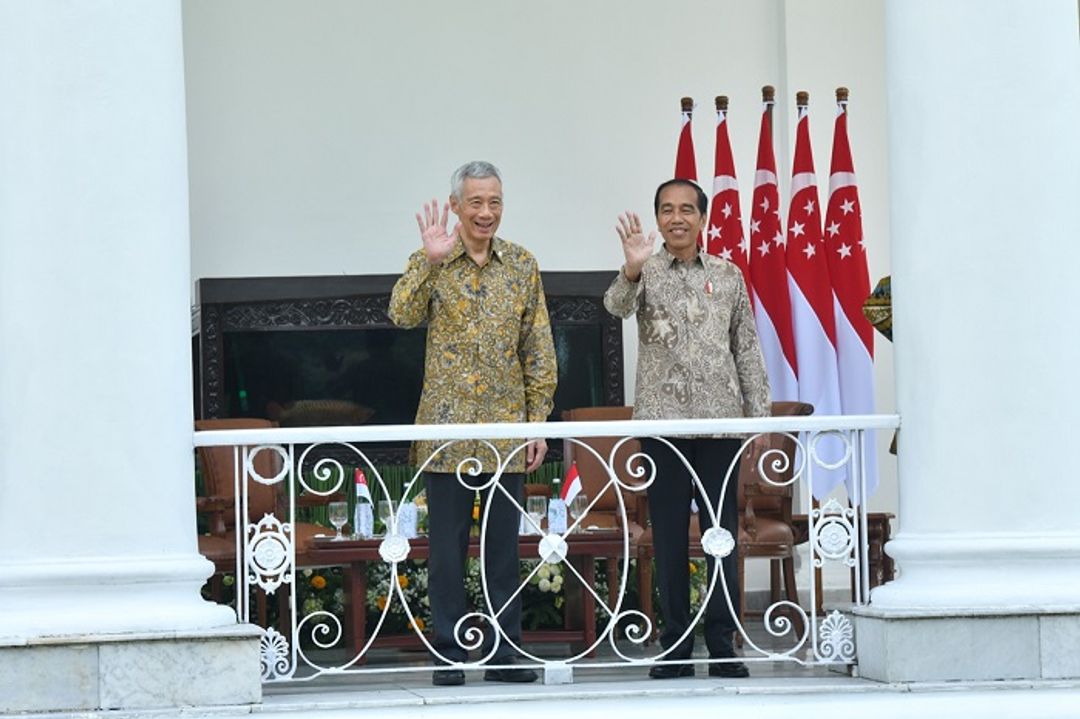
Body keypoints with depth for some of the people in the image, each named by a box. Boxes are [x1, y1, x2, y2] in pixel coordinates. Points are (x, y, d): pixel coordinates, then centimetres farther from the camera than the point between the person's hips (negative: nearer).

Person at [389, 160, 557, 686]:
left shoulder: (522, 265, 7)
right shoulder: (431, 262, 1)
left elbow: (539, 351, 8)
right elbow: (402, 315, -17)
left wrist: (538, 421, 3)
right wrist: (430, 259, -24)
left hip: (506, 428, 2)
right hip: (447, 427, -2)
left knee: (503, 548, 7)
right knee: (447, 548, 1)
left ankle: (504, 653, 13)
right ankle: (448, 655, 8)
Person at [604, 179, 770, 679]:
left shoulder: (728, 276, 10)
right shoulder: (646, 273, 4)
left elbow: (748, 351, 12)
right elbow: (617, 306, -19)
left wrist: (759, 417, 6)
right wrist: (632, 270, -39)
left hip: (720, 420, 2)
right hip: (662, 421, -1)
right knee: (669, 537, 2)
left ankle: (722, 646, 7)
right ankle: (675, 647, 7)